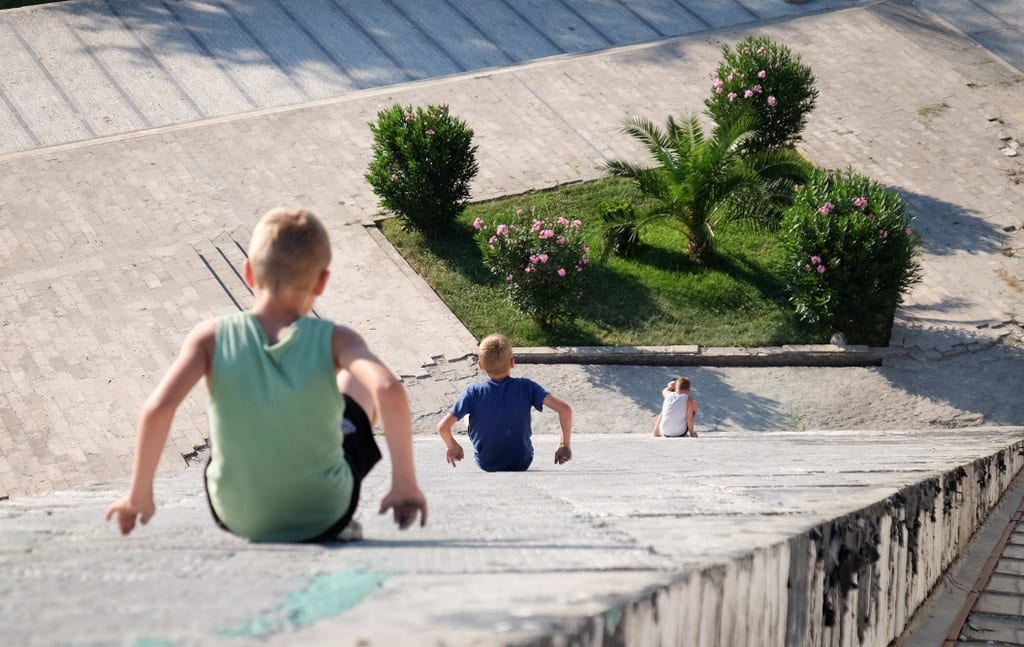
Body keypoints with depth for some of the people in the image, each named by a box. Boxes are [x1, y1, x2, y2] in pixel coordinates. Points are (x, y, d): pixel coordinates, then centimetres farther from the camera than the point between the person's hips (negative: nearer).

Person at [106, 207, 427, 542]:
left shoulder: (212, 337, -14)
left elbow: (157, 407, -24)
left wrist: (138, 495, -13)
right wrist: (405, 482, -22)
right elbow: (389, 390, -31)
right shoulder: (333, 341, -15)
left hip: (237, 517, 1)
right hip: (324, 517, -1)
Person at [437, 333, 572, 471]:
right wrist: (564, 444, -12)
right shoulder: (526, 387, -20)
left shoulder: (473, 393, -20)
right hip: (521, 464, 0)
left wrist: (452, 447, -2)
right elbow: (565, 409, -26)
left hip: (486, 463, 0)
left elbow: (443, 427, -23)